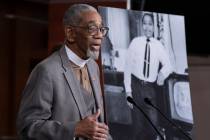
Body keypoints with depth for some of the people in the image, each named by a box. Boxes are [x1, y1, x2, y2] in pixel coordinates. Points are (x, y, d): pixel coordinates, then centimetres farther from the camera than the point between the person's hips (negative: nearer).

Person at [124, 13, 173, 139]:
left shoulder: (158, 45, 2)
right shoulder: (135, 42, -2)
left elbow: (168, 65, 2)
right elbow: (128, 66, -2)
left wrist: (163, 73, -19)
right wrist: (128, 91, -5)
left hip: (151, 88, 1)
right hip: (136, 86, -1)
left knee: (153, 124, -2)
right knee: (138, 124, 4)